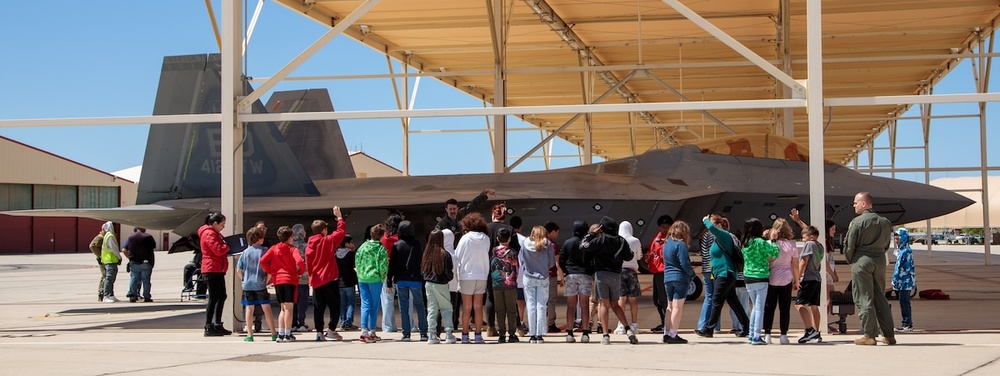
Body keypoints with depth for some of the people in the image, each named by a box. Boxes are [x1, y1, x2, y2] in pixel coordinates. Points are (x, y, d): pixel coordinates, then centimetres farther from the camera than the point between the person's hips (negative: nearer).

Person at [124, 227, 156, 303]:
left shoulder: (130, 237, 4)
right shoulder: (148, 237, -7)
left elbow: (124, 250, 4)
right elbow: (154, 246, 3)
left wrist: (130, 258, 14)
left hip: (134, 263, 3)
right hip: (146, 262, -3)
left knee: (134, 279, 9)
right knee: (146, 280, 2)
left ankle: (132, 295, 2)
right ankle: (146, 297, 4)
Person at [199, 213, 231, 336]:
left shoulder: (215, 233, 21)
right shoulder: (209, 234, -12)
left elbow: (221, 249, 24)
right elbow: (218, 250, -21)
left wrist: (225, 247, 4)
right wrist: (228, 246, -4)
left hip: (218, 270, 11)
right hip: (212, 270, -11)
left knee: (221, 296, 14)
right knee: (213, 298, -9)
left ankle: (218, 325, 20)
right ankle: (208, 327, -7)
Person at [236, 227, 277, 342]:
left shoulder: (245, 252, 3)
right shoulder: (264, 251, -5)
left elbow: (238, 270, 4)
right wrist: (267, 280, 4)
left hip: (247, 284, 2)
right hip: (260, 284, -2)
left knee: (249, 308, 7)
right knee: (266, 308, 2)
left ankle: (249, 334, 7)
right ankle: (274, 334, 3)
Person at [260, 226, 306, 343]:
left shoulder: (274, 248, 7)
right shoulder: (292, 249, -4)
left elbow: (263, 260, -3)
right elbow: (299, 261, -20)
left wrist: (270, 272, 8)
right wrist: (301, 271, -1)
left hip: (277, 280, 4)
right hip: (290, 279, -4)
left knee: (283, 308, 13)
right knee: (288, 308, -2)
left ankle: (280, 334, 8)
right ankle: (287, 335, -5)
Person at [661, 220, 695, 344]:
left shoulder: (666, 244, 13)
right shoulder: (680, 244, -11)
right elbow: (684, 263, -16)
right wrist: (692, 274, 0)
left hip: (667, 278, 8)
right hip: (680, 278, -8)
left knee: (670, 307, 13)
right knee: (677, 306, -6)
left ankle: (666, 333, 13)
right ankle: (673, 335, -8)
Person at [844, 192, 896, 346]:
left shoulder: (857, 222, -10)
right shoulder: (885, 222, 9)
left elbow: (849, 246, -8)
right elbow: (886, 244, 13)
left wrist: (851, 261, 8)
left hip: (862, 260, -6)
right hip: (880, 261, 6)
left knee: (864, 299, -1)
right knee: (880, 298, 12)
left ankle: (870, 335, -4)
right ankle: (889, 335, 10)